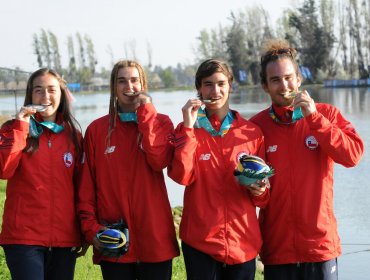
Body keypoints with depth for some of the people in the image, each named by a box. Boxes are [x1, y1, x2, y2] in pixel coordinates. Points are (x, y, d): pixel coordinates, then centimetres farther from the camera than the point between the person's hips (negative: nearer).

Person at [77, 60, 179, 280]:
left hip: (154, 238, 0)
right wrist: (90, 227, -4)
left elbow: (159, 161, -15)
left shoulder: (160, 122, 5)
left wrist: (145, 112, -11)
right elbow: (87, 185, 6)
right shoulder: (97, 129, 7)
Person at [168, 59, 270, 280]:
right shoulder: (188, 131, 3)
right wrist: (188, 128, -15)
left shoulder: (251, 132, 4)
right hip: (200, 240, -1)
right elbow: (182, 176, -13)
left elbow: (263, 182, 12)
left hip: (243, 241, 1)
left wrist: (260, 191, -10)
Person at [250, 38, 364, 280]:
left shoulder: (326, 114, 1)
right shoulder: (256, 125, 3)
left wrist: (314, 118, -16)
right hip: (277, 247, 1)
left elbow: (353, 155, -13)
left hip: (321, 243, -1)